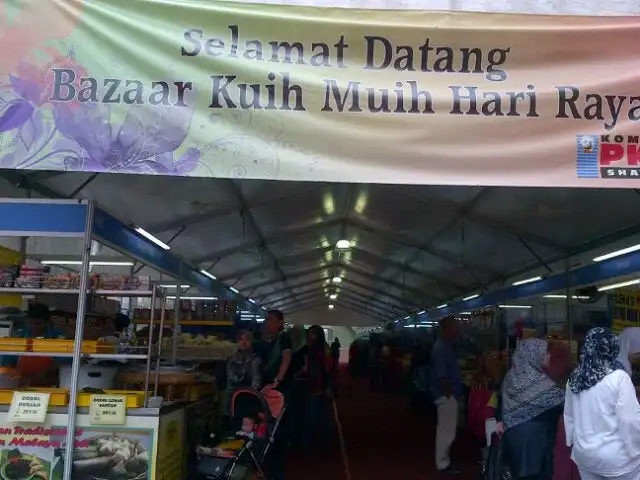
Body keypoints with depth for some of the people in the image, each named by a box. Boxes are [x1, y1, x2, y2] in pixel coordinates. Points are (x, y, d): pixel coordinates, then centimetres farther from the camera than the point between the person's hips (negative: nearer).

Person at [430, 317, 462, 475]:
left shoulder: (446, 346, 12)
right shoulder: (441, 348, -20)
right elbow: (441, 376, -24)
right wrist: (449, 394, -19)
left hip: (449, 394, 11)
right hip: (446, 395, -11)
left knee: (445, 430, 18)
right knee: (447, 431, -2)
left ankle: (444, 459, 28)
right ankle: (443, 464, 7)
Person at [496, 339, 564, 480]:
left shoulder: (513, 376, 2)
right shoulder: (538, 382, -21)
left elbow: (502, 400, 11)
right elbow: (561, 400, -19)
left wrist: (500, 421, 21)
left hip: (514, 434, 8)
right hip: (535, 438, -8)